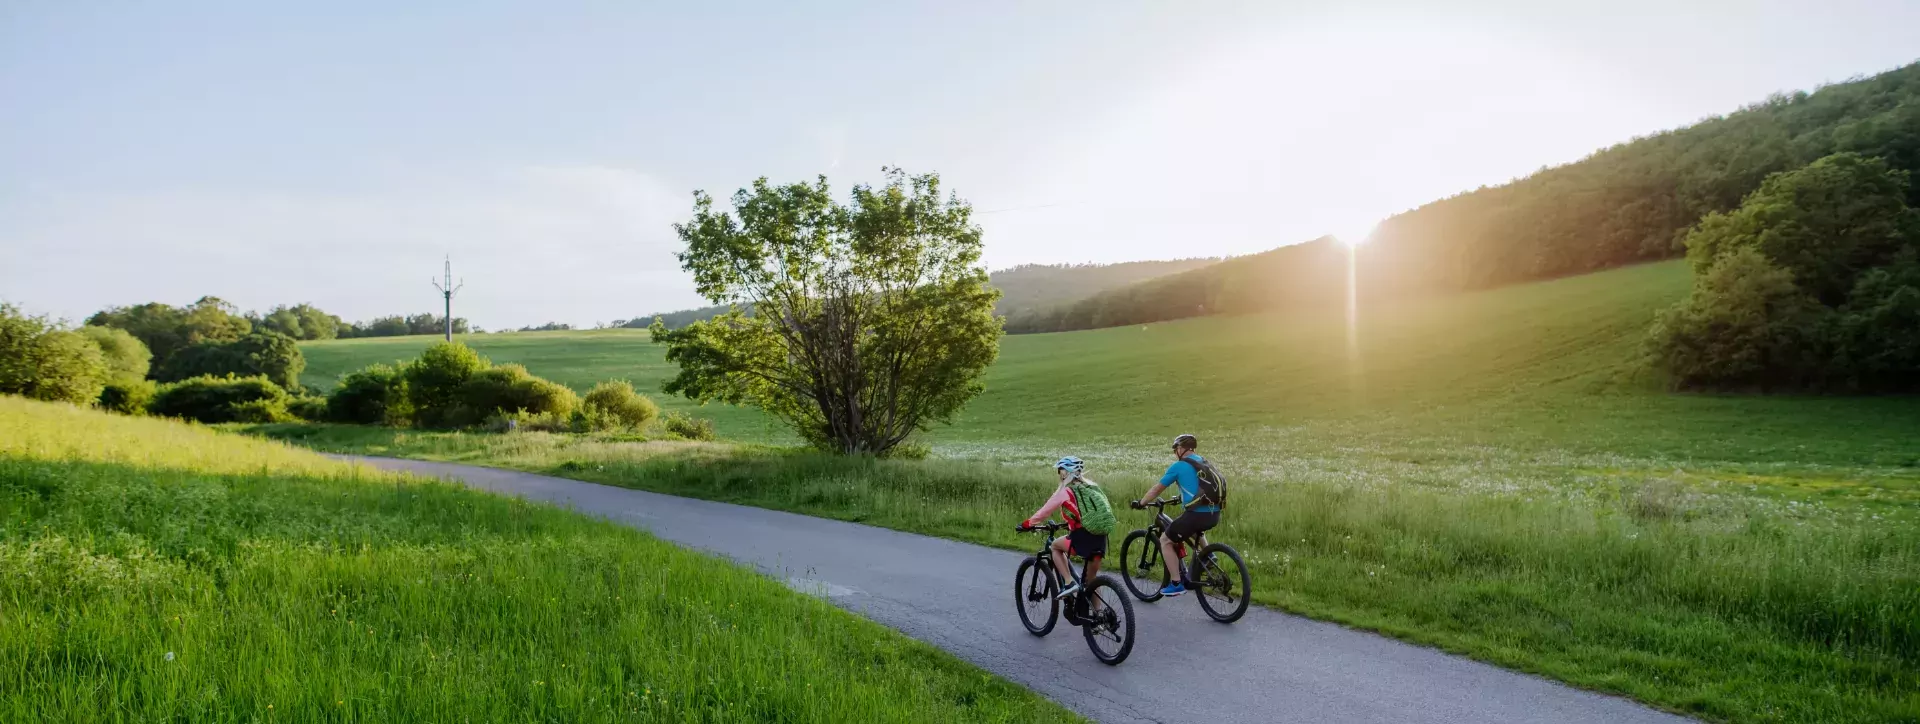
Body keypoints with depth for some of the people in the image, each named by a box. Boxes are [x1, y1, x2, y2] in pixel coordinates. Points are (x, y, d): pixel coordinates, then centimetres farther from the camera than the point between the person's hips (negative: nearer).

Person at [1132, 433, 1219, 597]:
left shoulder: (1178, 466, -2)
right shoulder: (1204, 463, 17)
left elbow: (1157, 489, 5)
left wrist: (1140, 503, 19)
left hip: (1196, 514, -7)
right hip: (1214, 515, 8)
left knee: (1165, 540, 10)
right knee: (1191, 532, 39)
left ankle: (1176, 584, 6)